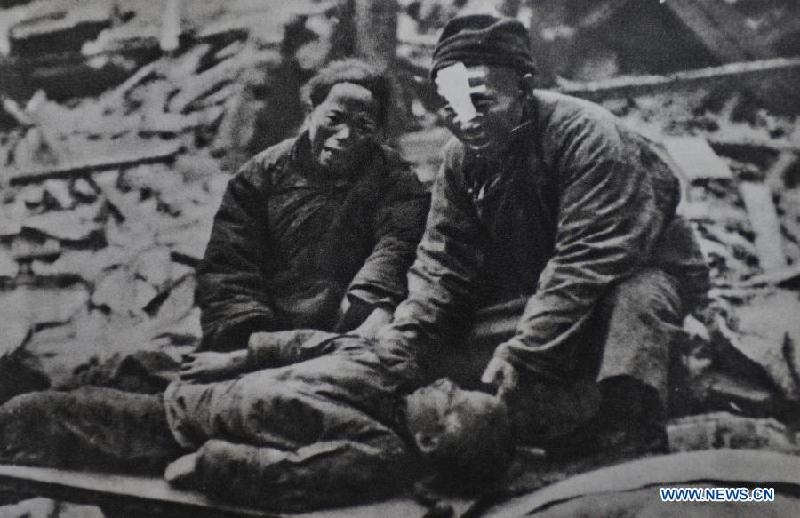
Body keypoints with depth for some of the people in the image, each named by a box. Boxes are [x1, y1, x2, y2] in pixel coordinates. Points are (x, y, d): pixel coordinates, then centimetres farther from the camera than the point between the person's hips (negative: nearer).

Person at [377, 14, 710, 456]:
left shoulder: (584, 134, -26)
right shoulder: (461, 159, -5)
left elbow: (588, 260, -34)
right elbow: (442, 262, -6)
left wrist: (521, 352, -40)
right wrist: (404, 336, -24)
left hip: (636, 271, -5)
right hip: (535, 285, 6)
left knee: (637, 299, -40)